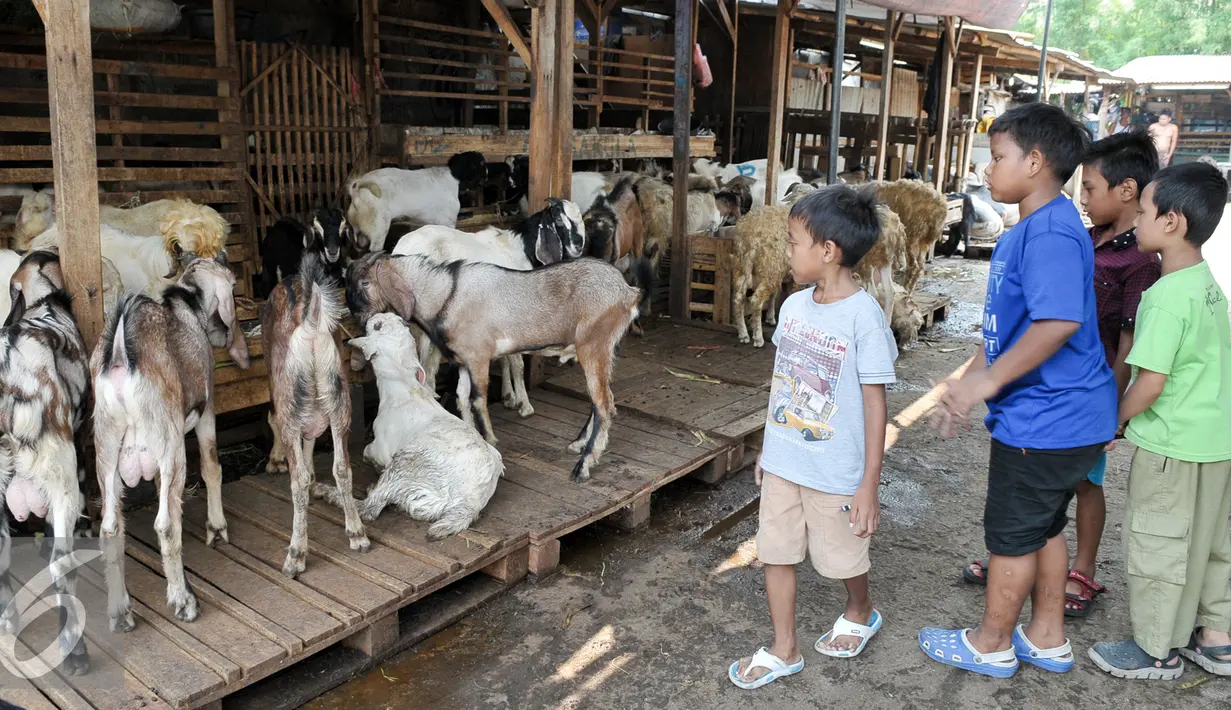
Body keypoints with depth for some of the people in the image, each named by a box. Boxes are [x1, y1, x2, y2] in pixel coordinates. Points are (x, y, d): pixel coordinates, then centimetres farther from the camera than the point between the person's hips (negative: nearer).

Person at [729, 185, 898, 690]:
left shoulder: (863, 315, -19)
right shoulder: (793, 305, 0)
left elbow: (874, 403, -16)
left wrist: (870, 484, -14)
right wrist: (768, 448, 15)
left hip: (835, 472, -6)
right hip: (783, 463, 6)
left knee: (842, 558, 16)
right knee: (776, 554, 12)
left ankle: (860, 615, 47)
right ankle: (783, 651, 30)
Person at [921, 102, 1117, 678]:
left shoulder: (1051, 233, -22)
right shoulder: (1028, 231, 12)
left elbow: (1058, 323, -32)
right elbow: (1005, 328, 17)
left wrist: (987, 381, -26)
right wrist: (964, 383, 16)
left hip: (1044, 419, -10)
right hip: (1051, 413, 10)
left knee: (1011, 534, 6)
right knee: (1042, 528, 20)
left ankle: (991, 645, 24)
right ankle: (1047, 639, 36)